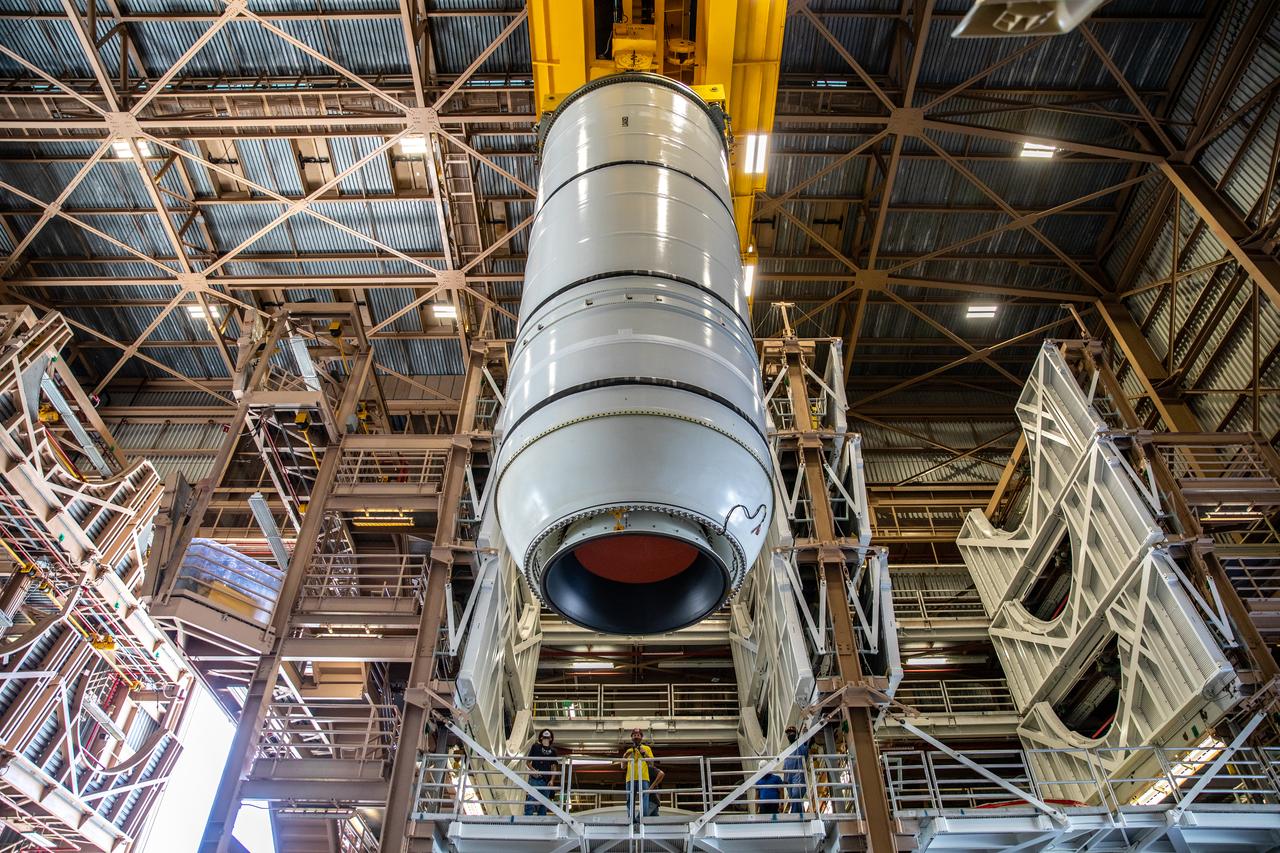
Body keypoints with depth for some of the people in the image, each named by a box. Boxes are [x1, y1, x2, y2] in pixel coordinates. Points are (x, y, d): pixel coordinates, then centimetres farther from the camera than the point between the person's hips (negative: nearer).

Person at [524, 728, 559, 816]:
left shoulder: (553, 751, 15)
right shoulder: (535, 747, 9)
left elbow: (554, 767, 13)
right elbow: (528, 762, 8)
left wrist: (552, 780, 0)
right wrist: (533, 770, -11)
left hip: (546, 781, 3)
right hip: (535, 779, -3)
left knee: (543, 804, 4)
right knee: (530, 803, -11)